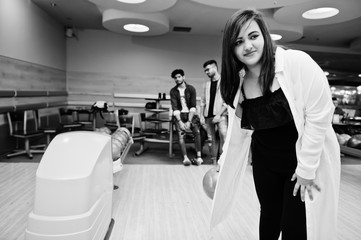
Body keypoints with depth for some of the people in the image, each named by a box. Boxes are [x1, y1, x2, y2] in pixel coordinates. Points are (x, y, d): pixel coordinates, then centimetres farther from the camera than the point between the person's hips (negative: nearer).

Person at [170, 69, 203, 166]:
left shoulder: (191, 89, 1)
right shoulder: (173, 91, 3)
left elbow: (193, 106, -6)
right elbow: (175, 108, -5)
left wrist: (189, 121, -16)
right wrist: (180, 121, -18)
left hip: (190, 114, 0)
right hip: (179, 115, 0)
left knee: (197, 131, -23)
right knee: (180, 134, -22)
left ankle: (199, 157, -25)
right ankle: (185, 158, -27)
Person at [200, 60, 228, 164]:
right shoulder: (207, 84, 17)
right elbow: (203, 101, 16)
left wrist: (219, 114, -14)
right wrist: (201, 115, 6)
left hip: (221, 114, -5)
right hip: (208, 115, 5)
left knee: (223, 135, -25)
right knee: (211, 139, 6)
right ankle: (214, 162, 15)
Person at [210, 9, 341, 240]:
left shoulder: (297, 63, -21)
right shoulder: (237, 84, -5)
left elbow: (319, 115, -19)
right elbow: (238, 131, 4)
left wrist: (306, 168, -16)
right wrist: (223, 164, 6)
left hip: (308, 159, -4)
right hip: (265, 160, 4)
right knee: (269, 216, 19)